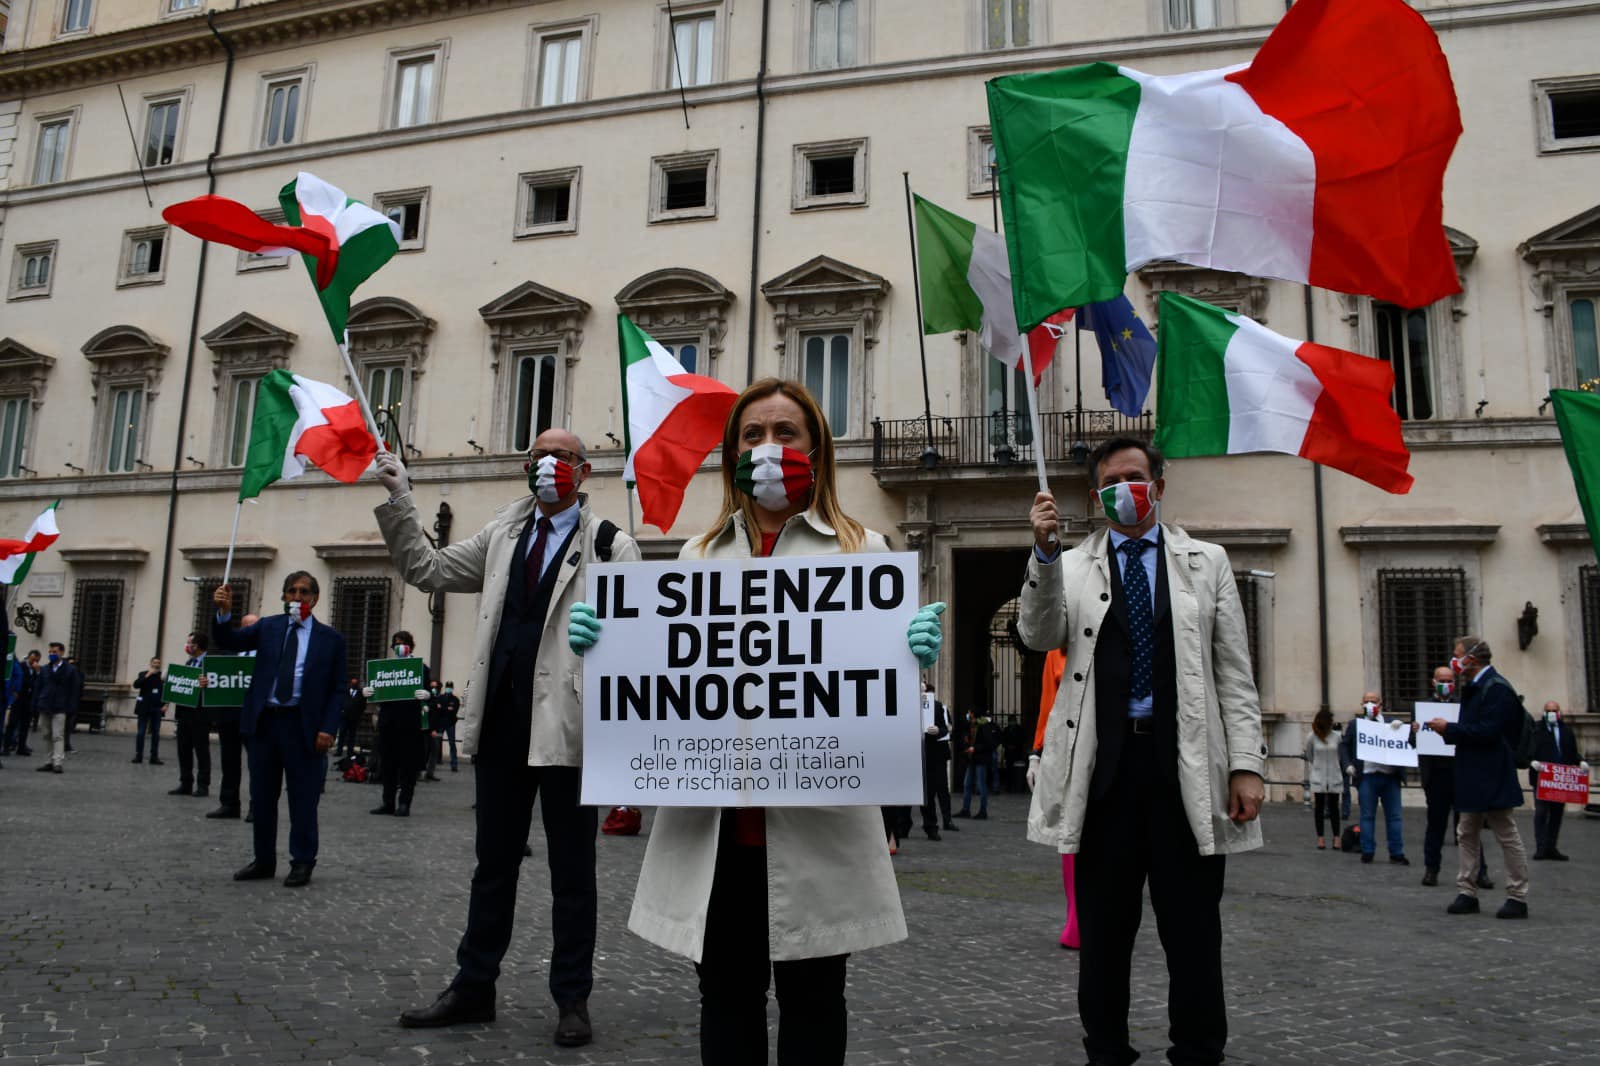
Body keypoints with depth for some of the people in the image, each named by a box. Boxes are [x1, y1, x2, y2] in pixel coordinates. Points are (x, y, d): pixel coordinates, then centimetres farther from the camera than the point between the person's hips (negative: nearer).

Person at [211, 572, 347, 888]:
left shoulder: (331, 638, 2)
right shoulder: (268, 627, 10)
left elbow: (337, 689, 0)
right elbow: (227, 642, 0)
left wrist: (328, 728, -10)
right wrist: (224, 612, -18)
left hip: (303, 726, -3)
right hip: (264, 721, 3)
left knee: (303, 800, 2)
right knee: (261, 797, 12)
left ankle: (302, 863, 13)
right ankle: (264, 860, 25)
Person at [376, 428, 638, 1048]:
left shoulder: (610, 546, -3)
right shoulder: (503, 535, 14)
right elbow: (428, 570, 19)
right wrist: (398, 501, 11)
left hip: (569, 725, -5)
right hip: (503, 723, 5)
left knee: (571, 872, 7)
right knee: (493, 863, 16)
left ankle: (572, 1000, 20)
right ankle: (474, 987, 30)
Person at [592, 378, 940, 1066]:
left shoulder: (860, 549, 5)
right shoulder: (701, 554, 14)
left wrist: (916, 654, -20)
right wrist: (603, 640, -3)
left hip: (815, 815, -2)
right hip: (714, 817, 3)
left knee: (811, 996, 10)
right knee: (726, 994, 13)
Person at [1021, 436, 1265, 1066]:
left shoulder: (1206, 563, 10)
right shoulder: (1070, 566, 9)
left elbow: (1235, 674, 6)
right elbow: (1040, 637, -8)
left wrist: (1246, 764, -2)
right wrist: (1044, 551, -20)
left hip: (1185, 763, 0)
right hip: (1103, 764, 0)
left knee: (1193, 927, 6)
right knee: (1104, 926, 9)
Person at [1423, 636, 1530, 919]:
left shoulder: (1496, 688, -17)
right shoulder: (1473, 687, 13)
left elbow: (1487, 731, -24)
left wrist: (1449, 728, -18)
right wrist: (1448, 730, 2)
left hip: (1492, 779, -10)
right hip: (1473, 778, 10)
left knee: (1507, 836, 1)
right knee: (1468, 836, 12)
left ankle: (1518, 898, 9)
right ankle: (1467, 893, 17)